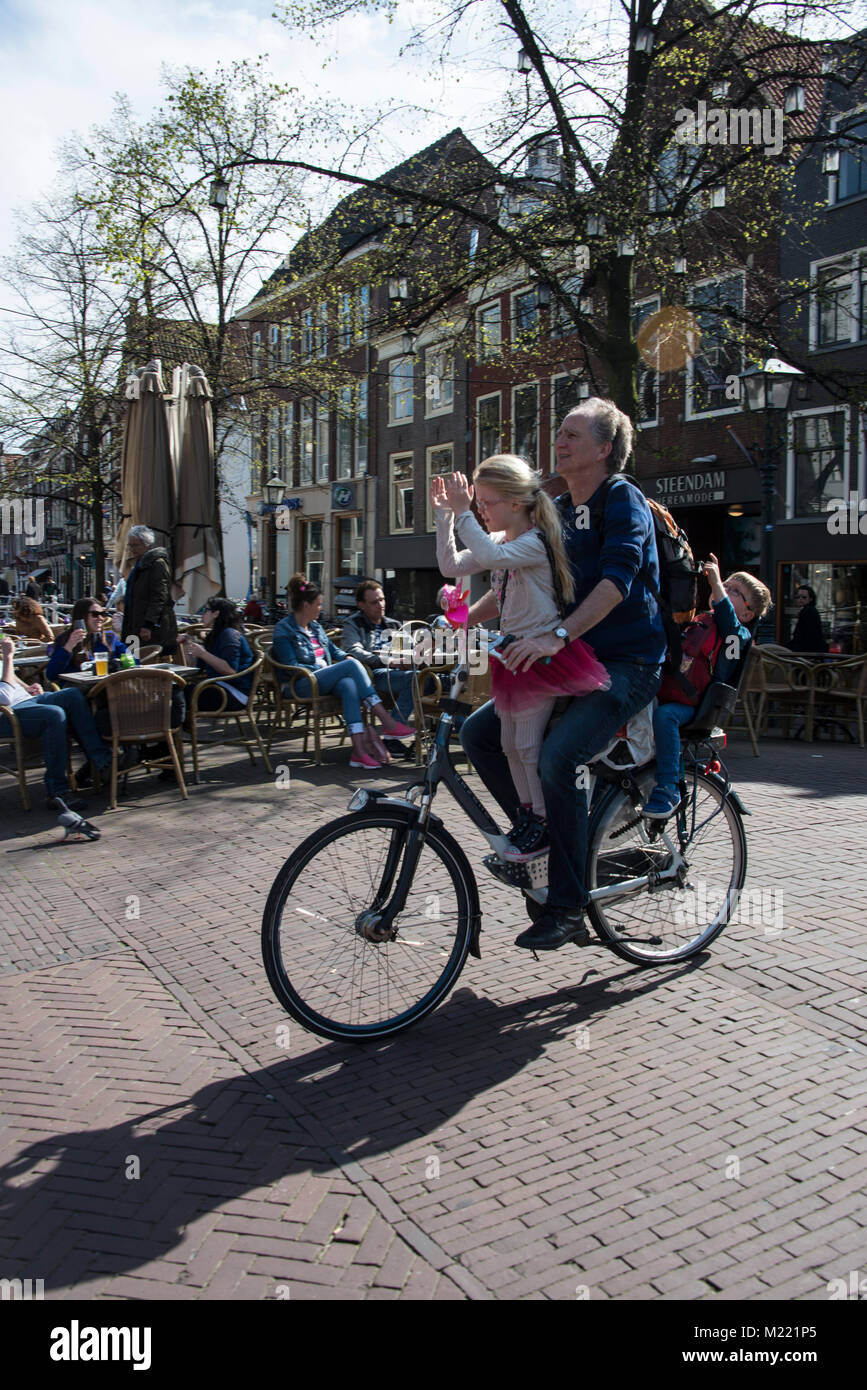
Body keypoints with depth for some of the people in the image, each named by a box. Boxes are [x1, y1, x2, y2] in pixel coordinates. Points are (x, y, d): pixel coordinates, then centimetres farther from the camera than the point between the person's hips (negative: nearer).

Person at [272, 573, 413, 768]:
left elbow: (333, 649, 27)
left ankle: (359, 749, -46)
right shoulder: (284, 629, -2)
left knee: (349, 685, -31)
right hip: (301, 685, -7)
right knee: (352, 666, -26)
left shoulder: (315, 627, 22)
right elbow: (291, 666, -10)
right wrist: (320, 668, -12)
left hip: (324, 680, 7)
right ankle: (386, 721, -28)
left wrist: (346, 657, 6)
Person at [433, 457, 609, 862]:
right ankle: (526, 817, 26)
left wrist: (462, 512, -32)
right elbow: (451, 565, 5)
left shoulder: (535, 543, -17)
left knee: (528, 743, -6)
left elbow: (490, 557, -36)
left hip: (541, 653, -9)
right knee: (510, 742, 13)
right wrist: (444, 514, -1)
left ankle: (545, 826, 7)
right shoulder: (499, 542, 11)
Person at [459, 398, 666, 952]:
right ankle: (539, 834, 11)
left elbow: (617, 579, -26)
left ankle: (567, 907, -17)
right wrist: (462, 620, 2)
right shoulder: (557, 510, 15)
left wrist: (558, 635, -40)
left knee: (557, 757, -30)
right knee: (479, 732, -4)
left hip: (627, 664, -8)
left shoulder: (624, 500, -9)